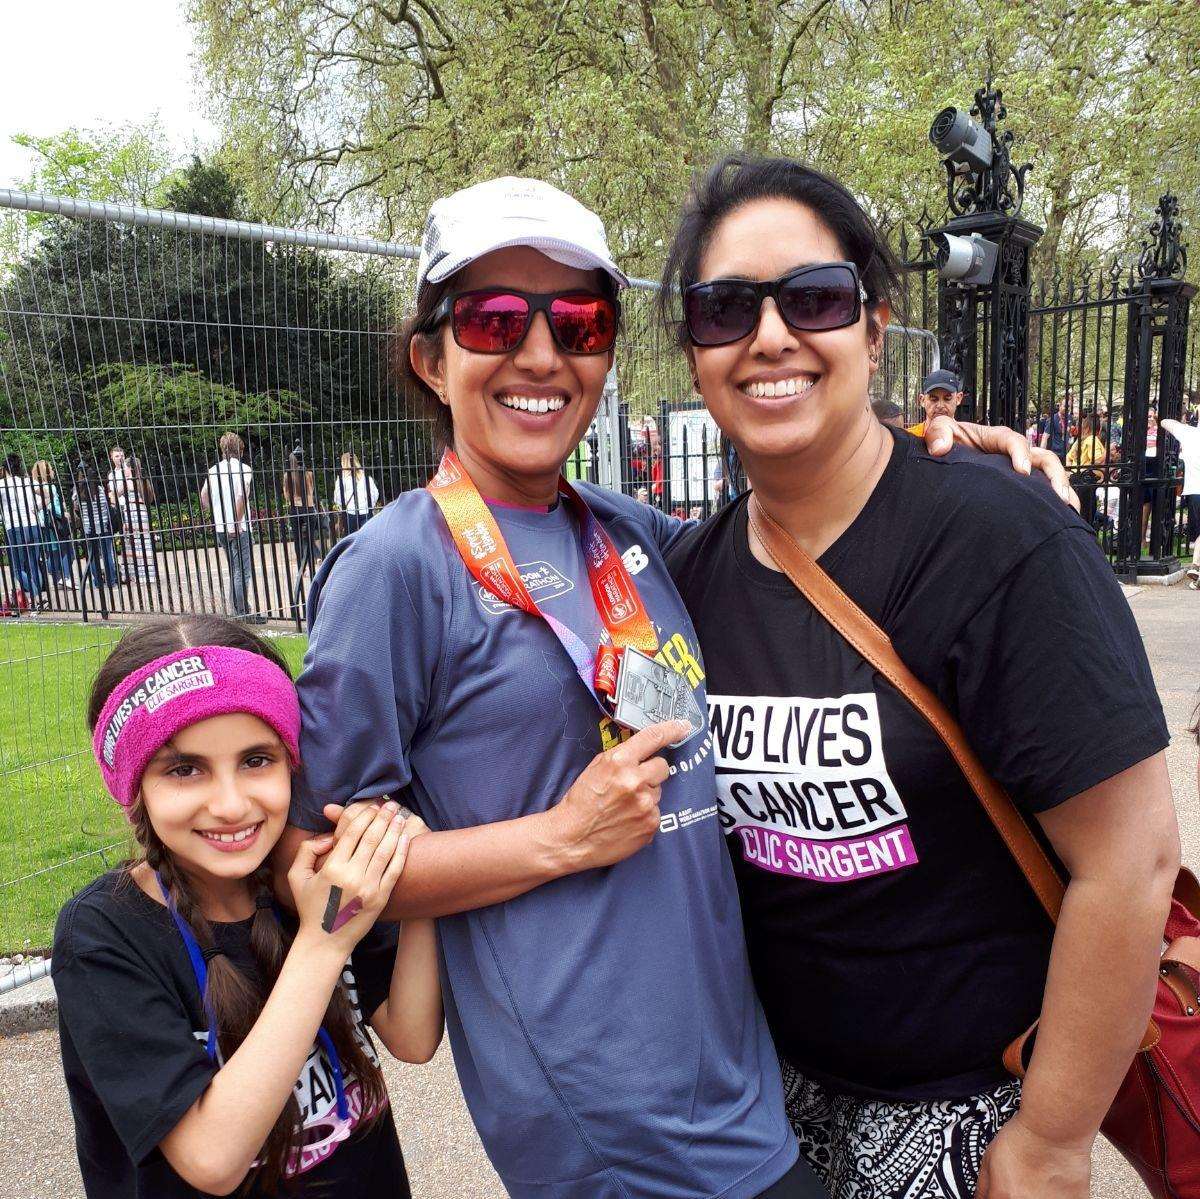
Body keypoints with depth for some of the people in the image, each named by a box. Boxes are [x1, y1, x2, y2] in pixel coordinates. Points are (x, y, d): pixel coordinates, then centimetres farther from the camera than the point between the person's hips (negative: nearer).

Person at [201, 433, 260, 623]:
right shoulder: (243, 469, -7)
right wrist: (237, 522, -17)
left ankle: (241, 612, 21)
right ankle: (242, 613, -3)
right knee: (242, 571, -2)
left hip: (220, 528, 6)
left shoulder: (214, 470, 10)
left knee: (235, 570, 16)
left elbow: (203, 500, 9)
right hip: (238, 528, -6)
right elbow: (242, 496, -22)